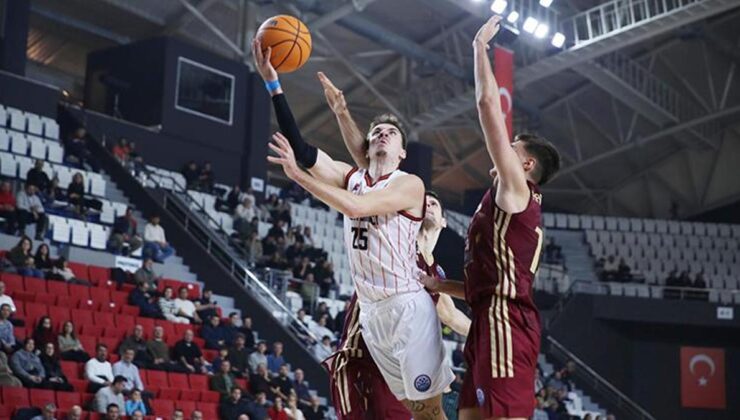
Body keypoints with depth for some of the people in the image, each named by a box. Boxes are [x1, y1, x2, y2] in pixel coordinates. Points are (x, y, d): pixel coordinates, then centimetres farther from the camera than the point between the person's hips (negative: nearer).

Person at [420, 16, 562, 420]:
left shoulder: (516, 190, -1)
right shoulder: (510, 206, 26)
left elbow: (489, 106, -6)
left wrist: (480, 46, 3)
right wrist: (435, 284, 27)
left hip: (506, 325, -10)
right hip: (491, 324, 10)